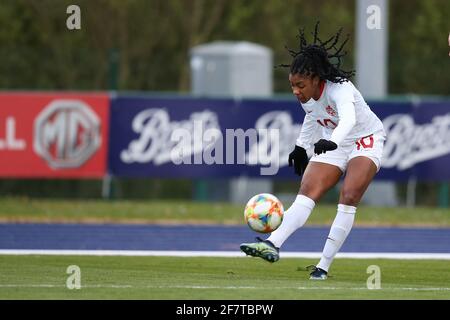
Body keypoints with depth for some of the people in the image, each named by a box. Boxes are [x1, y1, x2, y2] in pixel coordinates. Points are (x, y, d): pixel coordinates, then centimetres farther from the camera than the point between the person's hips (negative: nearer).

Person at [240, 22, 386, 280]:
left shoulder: (339, 89, -31)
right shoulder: (307, 96, -9)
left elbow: (349, 119, -52)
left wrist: (331, 141, -69)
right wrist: (302, 146, 18)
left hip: (366, 141, -6)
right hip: (334, 145, 6)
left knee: (349, 196, -24)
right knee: (307, 191, -14)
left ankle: (324, 266, -20)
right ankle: (272, 245, -30)